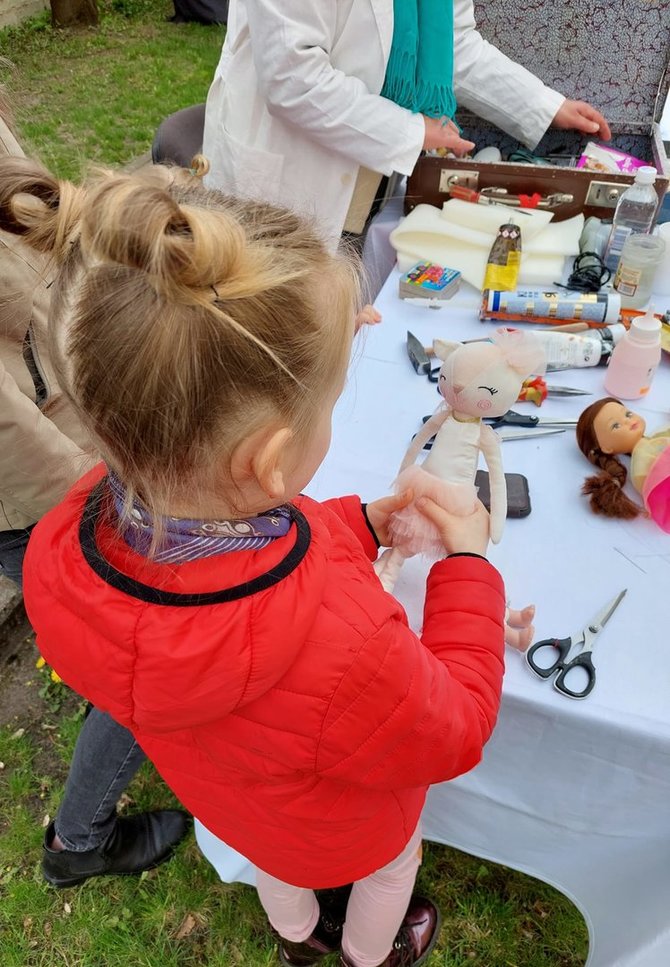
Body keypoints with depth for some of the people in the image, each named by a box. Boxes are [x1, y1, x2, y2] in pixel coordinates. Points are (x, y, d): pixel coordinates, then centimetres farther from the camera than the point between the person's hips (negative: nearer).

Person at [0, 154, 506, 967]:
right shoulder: (346, 649, -54)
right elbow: (451, 734, -29)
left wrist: (356, 524, -14)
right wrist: (466, 566, -21)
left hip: (222, 795, 5)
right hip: (342, 829, -4)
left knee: (278, 863, 40)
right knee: (390, 867, 35)